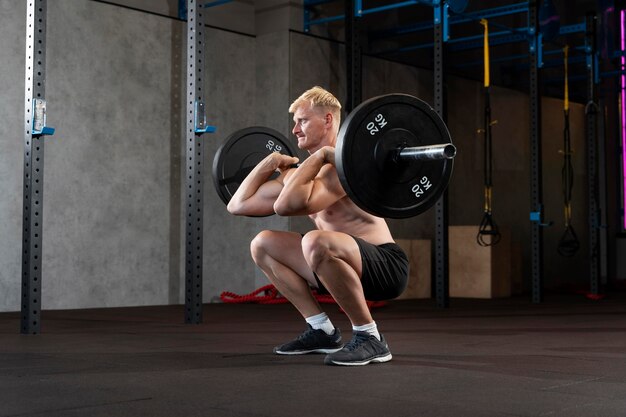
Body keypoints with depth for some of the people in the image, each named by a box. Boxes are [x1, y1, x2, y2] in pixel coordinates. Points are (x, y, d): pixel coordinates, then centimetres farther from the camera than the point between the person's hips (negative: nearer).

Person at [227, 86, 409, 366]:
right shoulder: (302, 173, 8)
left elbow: (285, 205, -36)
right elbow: (238, 205, 12)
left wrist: (319, 155, -25)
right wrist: (269, 163, 13)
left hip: (386, 266, -9)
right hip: (346, 265, 9)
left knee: (316, 242, -38)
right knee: (262, 245, 12)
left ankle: (369, 338, -20)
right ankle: (322, 331, 11)